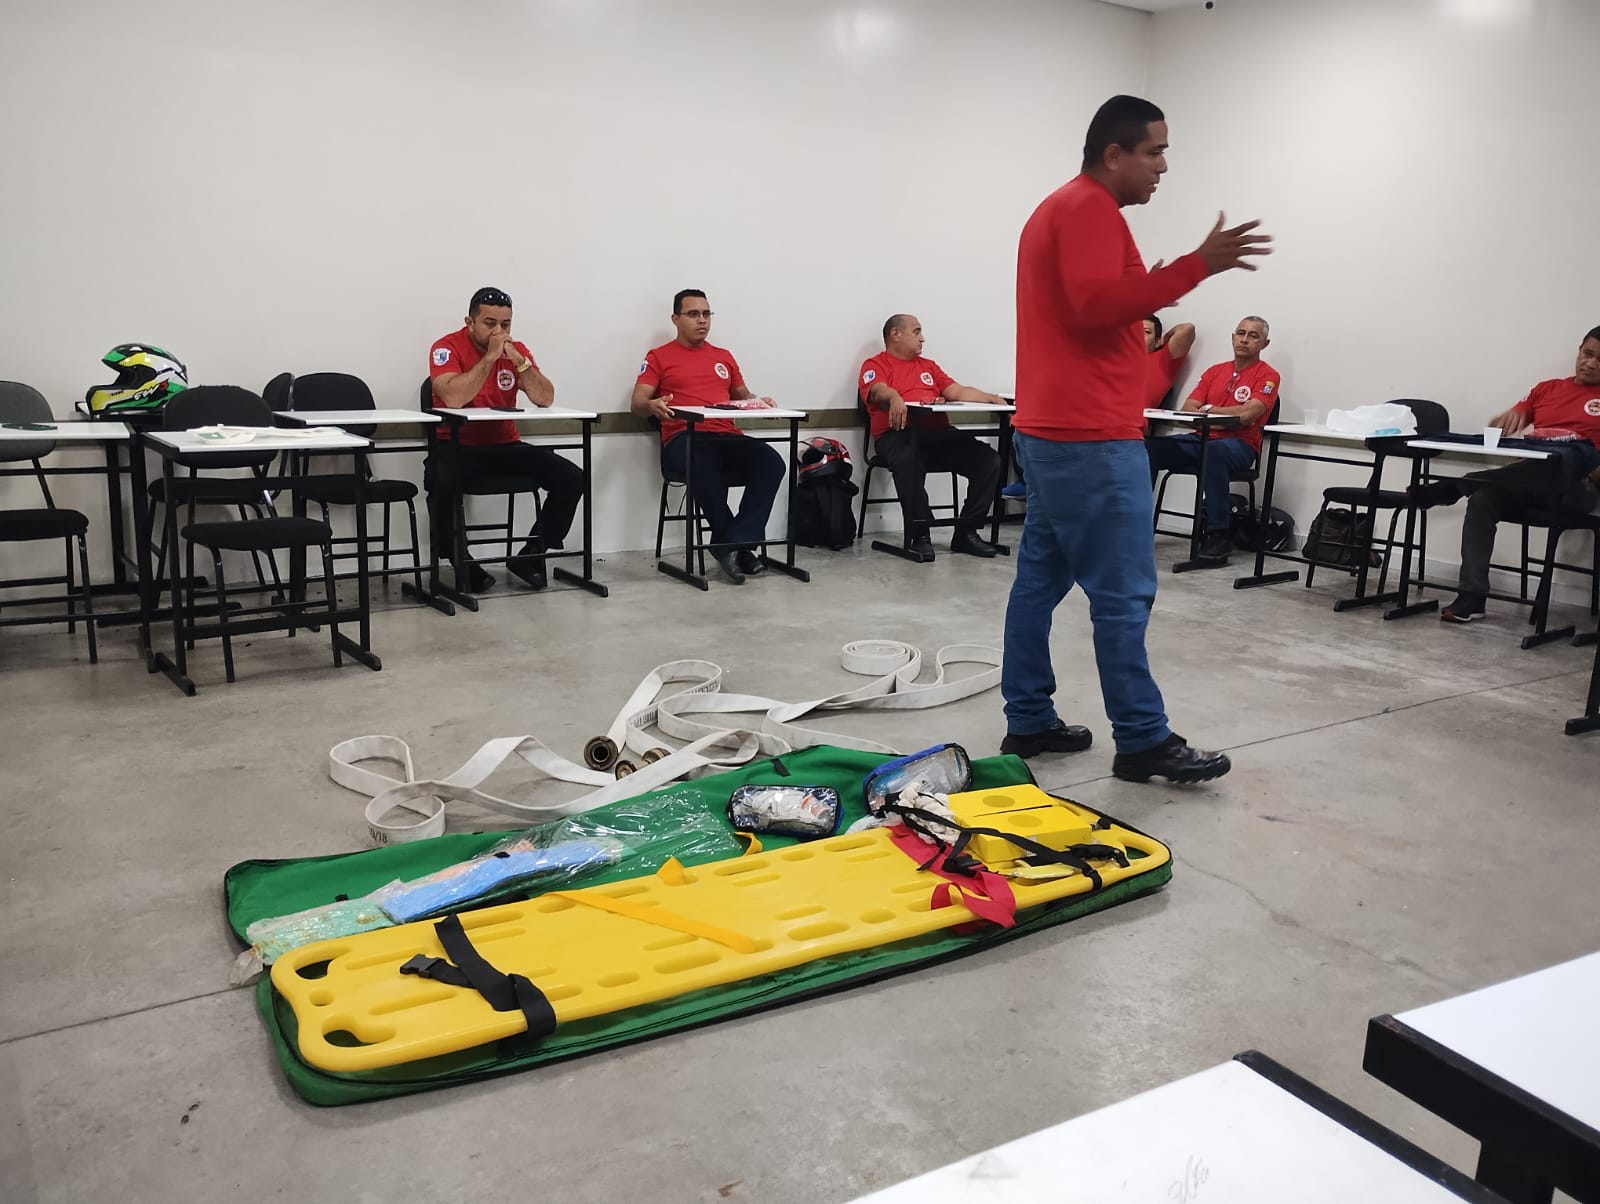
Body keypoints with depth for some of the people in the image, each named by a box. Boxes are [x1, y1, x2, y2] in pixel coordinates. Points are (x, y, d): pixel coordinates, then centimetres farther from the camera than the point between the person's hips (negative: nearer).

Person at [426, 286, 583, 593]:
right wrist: (490, 356, -25)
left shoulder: (516, 349, 5)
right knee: (440, 481, -38)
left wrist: (518, 360, -18)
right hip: (457, 447, -4)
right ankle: (462, 563, -14)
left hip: (505, 447, 5)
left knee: (572, 478, -13)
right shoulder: (447, 348, -9)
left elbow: (545, 399, -6)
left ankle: (529, 556, 0)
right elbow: (452, 399, -27)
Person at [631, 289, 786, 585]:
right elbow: (638, 403, 4)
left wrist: (759, 402, 7)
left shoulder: (724, 357, 27)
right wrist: (652, 405, -21)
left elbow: (742, 396, 32)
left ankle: (733, 545, -28)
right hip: (683, 440, -4)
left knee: (772, 462, -27)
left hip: (728, 438, 5)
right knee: (705, 467, -42)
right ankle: (739, 545, -27)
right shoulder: (659, 357, 13)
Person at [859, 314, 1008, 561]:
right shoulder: (875, 365, 11)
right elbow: (879, 391, -11)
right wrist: (894, 397, -34)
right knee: (909, 460, -41)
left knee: (990, 459, -15)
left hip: (939, 433, 6)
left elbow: (959, 392, 23)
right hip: (898, 434, -6)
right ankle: (919, 535, -31)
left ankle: (966, 532, -11)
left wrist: (993, 399, 8)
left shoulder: (928, 366, 31)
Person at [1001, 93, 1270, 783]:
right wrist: (1197, 265, -24)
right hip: (1090, 436, -11)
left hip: (1051, 429, 11)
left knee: (1040, 579, 10)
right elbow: (1095, 302, -24)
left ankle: (1029, 722, 15)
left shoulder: (1060, 208, 22)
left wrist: (1147, 302, 16)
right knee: (1123, 593, -6)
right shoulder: (1089, 207, -10)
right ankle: (1143, 742, 0)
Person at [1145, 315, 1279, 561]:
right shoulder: (1214, 371, 20)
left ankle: (1218, 536, -35)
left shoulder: (1267, 376, 2)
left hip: (1239, 445, -5)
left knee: (1214, 451, -41)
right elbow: (1188, 408, 10)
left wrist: (1209, 409, -1)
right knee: (1150, 446, -19)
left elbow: (1247, 415, -13)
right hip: (1200, 439, 5)